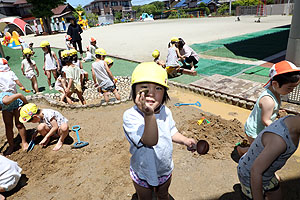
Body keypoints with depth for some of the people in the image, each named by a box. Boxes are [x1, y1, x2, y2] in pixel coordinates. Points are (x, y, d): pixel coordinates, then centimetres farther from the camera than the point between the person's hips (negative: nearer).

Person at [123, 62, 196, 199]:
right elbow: (150, 141, -42)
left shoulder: (166, 112, -11)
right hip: (143, 174, -4)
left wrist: (185, 140, -11)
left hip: (165, 170, 4)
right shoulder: (130, 116, -31)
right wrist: (149, 114, -56)